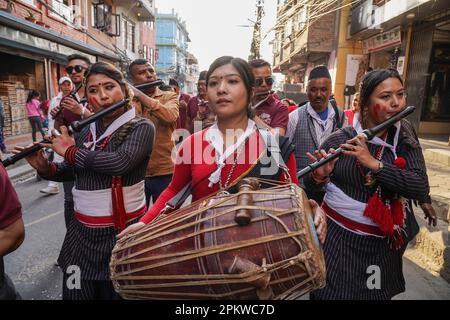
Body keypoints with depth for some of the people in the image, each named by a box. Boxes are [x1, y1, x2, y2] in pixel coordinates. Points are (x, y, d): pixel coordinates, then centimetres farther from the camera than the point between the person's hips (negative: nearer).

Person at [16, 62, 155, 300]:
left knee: (118, 292, 12)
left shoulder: (142, 127, -10)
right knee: (75, 293, 17)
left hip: (123, 230, -5)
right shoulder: (86, 131, 6)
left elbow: (119, 162, -28)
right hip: (82, 231, 5)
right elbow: (71, 171, 19)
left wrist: (70, 151, -14)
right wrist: (45, 167, -1)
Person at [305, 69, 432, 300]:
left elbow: (421, 188, -16)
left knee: (378, 294, 20)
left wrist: (374, 164, -27)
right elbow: (309, 184, -4)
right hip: (339, 237, -3)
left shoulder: (405, 140, -2)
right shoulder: (340, 139, -12)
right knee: (334, 294, 7)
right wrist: (319, 176, -27)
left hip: (384, 242, 4)